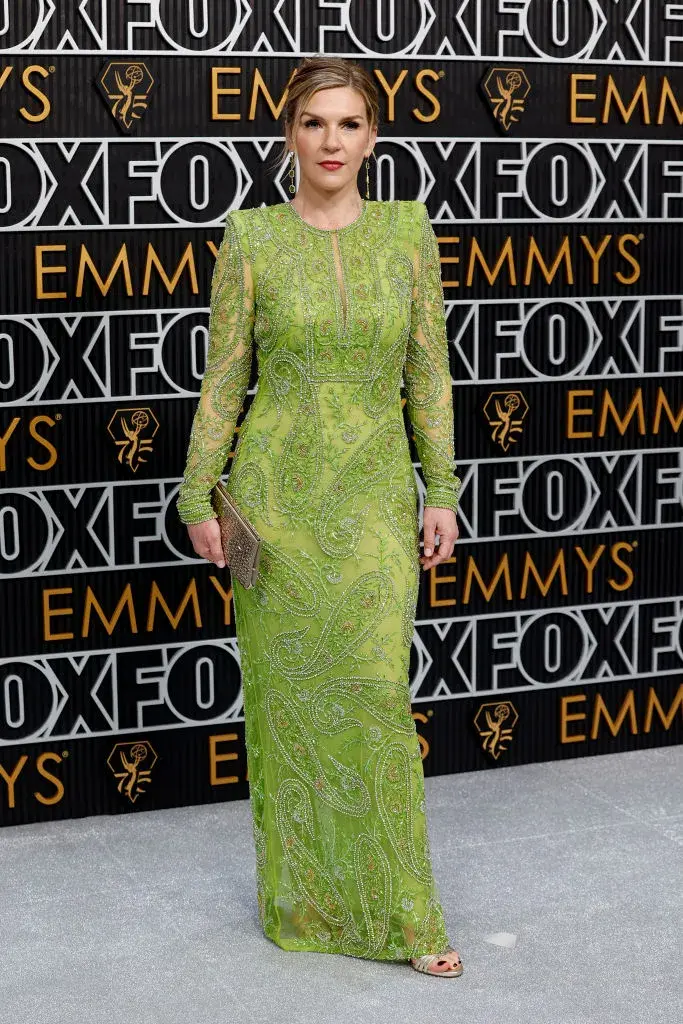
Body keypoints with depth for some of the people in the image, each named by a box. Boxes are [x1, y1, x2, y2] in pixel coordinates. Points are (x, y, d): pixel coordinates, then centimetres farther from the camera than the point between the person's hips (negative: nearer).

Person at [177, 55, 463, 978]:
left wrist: (442, 492, 1)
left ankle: (398, 911, 11)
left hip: (375, 494, 1)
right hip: (276, 489, 0)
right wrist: (199, 499, -2)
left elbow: (429, 372, 5)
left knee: (376, 694, -3)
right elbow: (223, 378, 2)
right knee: (288, 692, 6)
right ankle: (300, 895, 23)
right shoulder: (250, 238, -1)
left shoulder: (408, 230, 2)